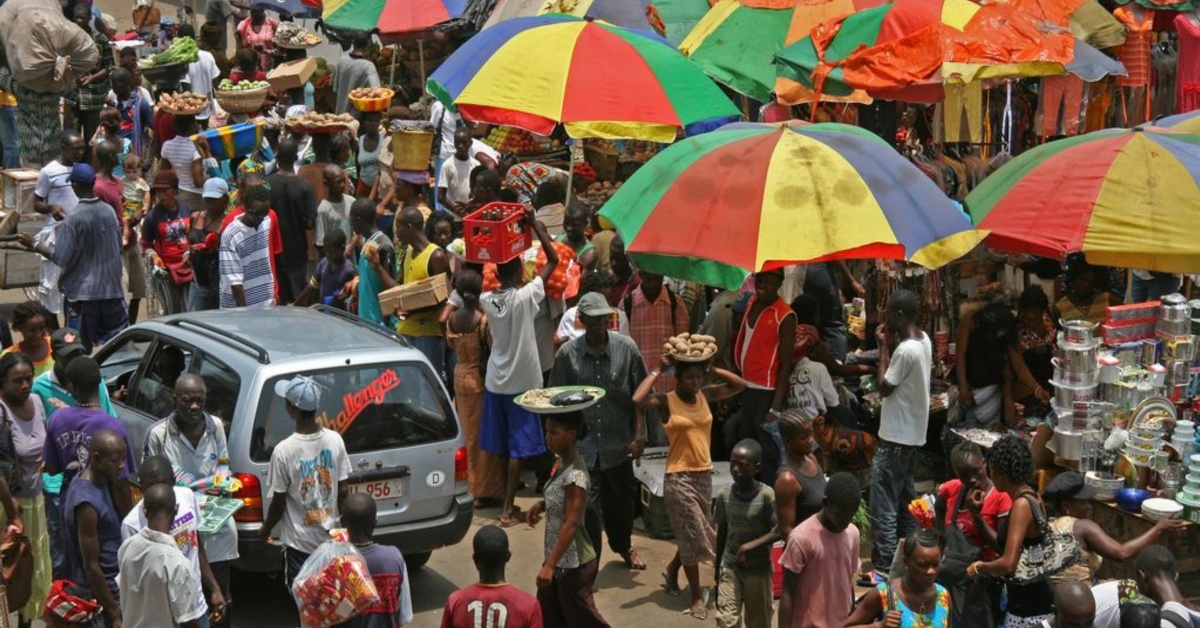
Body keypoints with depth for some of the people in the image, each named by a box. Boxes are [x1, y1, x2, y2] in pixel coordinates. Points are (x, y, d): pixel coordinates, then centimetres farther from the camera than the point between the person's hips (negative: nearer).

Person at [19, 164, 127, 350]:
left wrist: (34, 245, -1)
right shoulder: (109, 211, 1)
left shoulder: (74, 219, -15)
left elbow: (61, 258, -13)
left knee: (81, 348, 5)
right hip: (111, 287, 4)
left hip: (82, 291, -4)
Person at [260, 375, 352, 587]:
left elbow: (279, 502, -12)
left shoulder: (284, 451, -21)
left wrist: (266, 530, 6)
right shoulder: (335, 440, -9)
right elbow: (343, 491, -1)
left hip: (299, 541, -4)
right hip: (330, 537, 4)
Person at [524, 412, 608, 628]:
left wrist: (550, 565, -28)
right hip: (559, 557, 9)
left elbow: (571, 524, -27)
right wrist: (541, 505, -1)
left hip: (573, 563, -9)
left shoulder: (574, 474, -25)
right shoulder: (563, 462, 2)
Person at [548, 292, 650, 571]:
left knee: (623, 498, 18)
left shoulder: (626, 348, -6)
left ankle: (624, 545, 44)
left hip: (619, 443, 2)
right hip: (583, 445, -2)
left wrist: (639, 435, -6)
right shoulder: (567, 354, -7)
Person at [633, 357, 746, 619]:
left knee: (695, 534, 17)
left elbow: (740, 385, 6)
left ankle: (672, 570, 43)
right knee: (692, 535, 0)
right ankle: (697, 596, 11)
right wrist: (659, 370, -20)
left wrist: (711, 369, -2)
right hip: (679, 478, -6)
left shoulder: (705, 395, 4)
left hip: (704, 475, 6)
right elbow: (638, 399, -30)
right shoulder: (666, 401, -11)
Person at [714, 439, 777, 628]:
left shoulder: (767, 496, -16)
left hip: (758, 569, -2)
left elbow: (779, 531, -15)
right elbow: (721, 533, 7)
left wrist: (752, 545, -26)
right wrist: (717, 569, 13)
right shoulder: (724, 495, -4)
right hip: (730, 567, 2)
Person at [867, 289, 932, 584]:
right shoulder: (923, 340, 5)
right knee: (906, 497, 19)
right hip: (913, 434, 10)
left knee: (884, 504, -5)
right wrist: (892, 345, 3)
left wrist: (884, 347, -11)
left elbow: (884, 387, -15)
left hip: (895, 437, -10)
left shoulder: (905, 350, -24)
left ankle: (883, 566, -2)